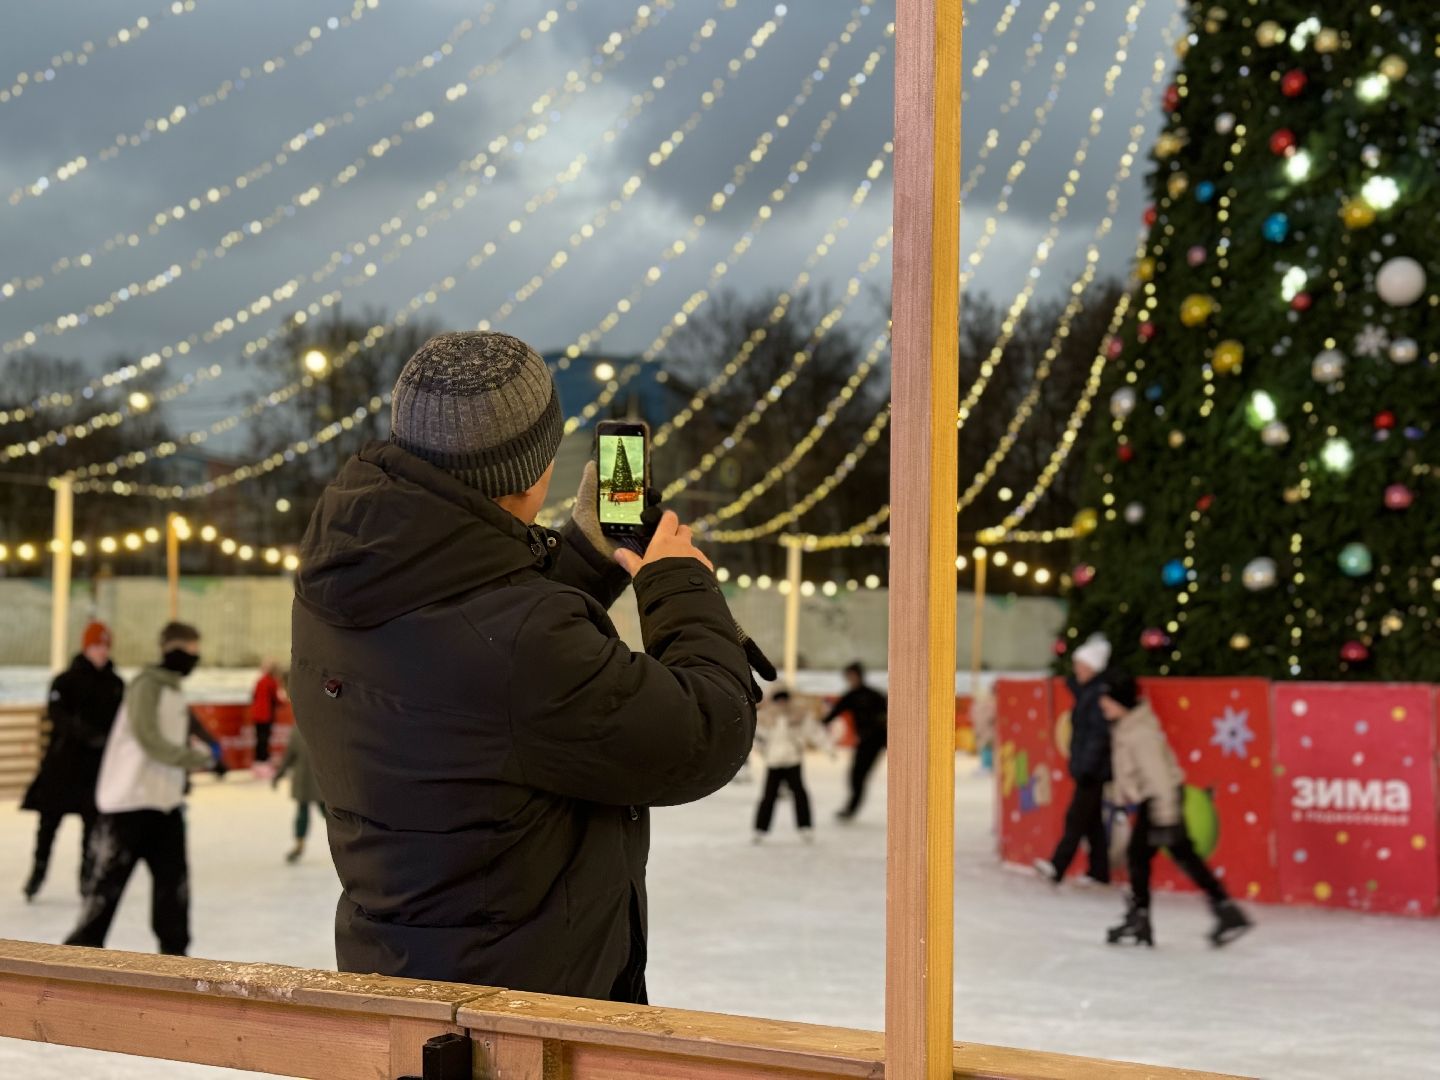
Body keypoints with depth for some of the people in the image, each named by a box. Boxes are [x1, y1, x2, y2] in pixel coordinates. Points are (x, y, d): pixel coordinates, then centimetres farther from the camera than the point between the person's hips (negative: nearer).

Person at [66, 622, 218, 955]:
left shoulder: (174, 690, 15)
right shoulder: (146, 686, -12)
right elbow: (149, 740, -21)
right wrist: (201, 759, -19)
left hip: (166, 803, 8)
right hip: (130, 802, -8)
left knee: (174, 878, 6)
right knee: (109, 881, -2)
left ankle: (174, 950, 13)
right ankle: (82, 946, 7)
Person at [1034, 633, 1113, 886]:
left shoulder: (1099, 693, -16)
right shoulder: (1085, 691, 12)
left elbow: (1098, 734, -21)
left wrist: (1087, 767, -23)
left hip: (1094, 769, -9)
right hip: (1085, 766, 9)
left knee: (1077, 817, -8)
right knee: (1091, 820, 11)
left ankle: (1058, 866, -10)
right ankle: (1099, 871, 16)